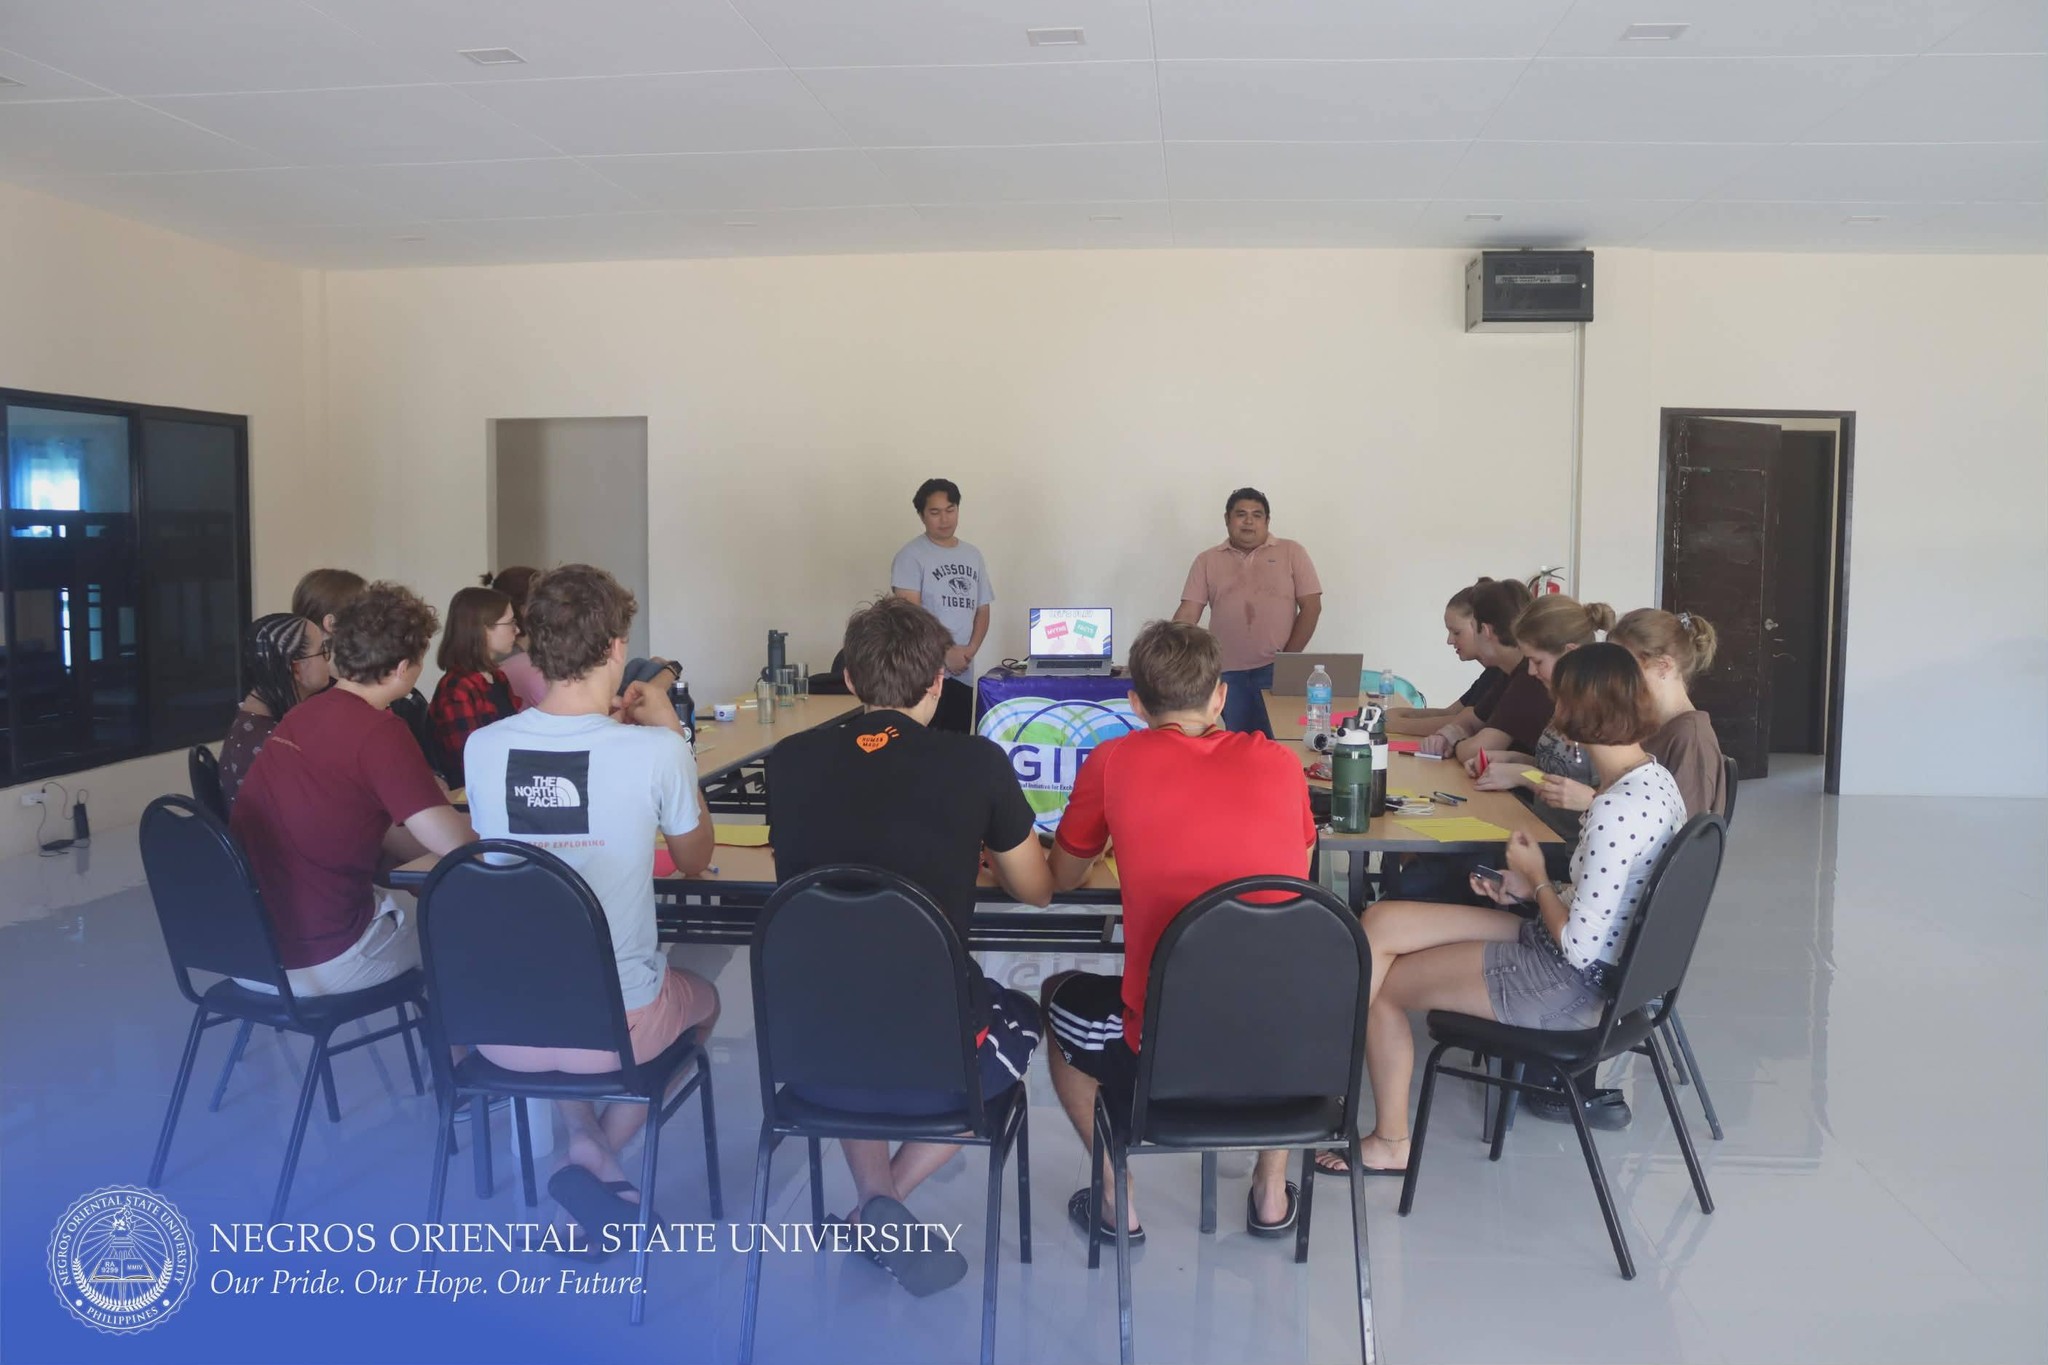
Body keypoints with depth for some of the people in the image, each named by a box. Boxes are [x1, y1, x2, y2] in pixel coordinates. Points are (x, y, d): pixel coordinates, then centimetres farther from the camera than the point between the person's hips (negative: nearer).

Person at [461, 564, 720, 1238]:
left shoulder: (482, 747, -9)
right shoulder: (654, 752, -18)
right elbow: (694, 860, 2)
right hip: (616, 1027, -3)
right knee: (702, 997, 32)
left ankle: (586, 1145, 19)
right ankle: (603, 1152, 13)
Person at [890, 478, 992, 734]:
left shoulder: (972, 555, 15)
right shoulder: (911, 555, -4)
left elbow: (982, 609, 16)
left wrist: (971, 649, -2)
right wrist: (945, 651, -15)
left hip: (962, 673, 6)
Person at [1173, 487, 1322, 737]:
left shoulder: (1291, 552, 5)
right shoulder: (1207, 560, 10)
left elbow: (1311, 607, 1)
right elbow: (1187, 614, 5)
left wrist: (1288, 658, -7)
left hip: (1276, 670, -2)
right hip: (1228, 673, 2)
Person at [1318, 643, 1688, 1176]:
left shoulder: (1615, 810, -28)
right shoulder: (1655, 779, 2)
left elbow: (1580, 948, -25)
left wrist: (1538, 881, -9)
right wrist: (1532, 891, 4)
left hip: (1569, 986, -10)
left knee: (1378, 984, 5)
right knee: (1381, 920, 4)